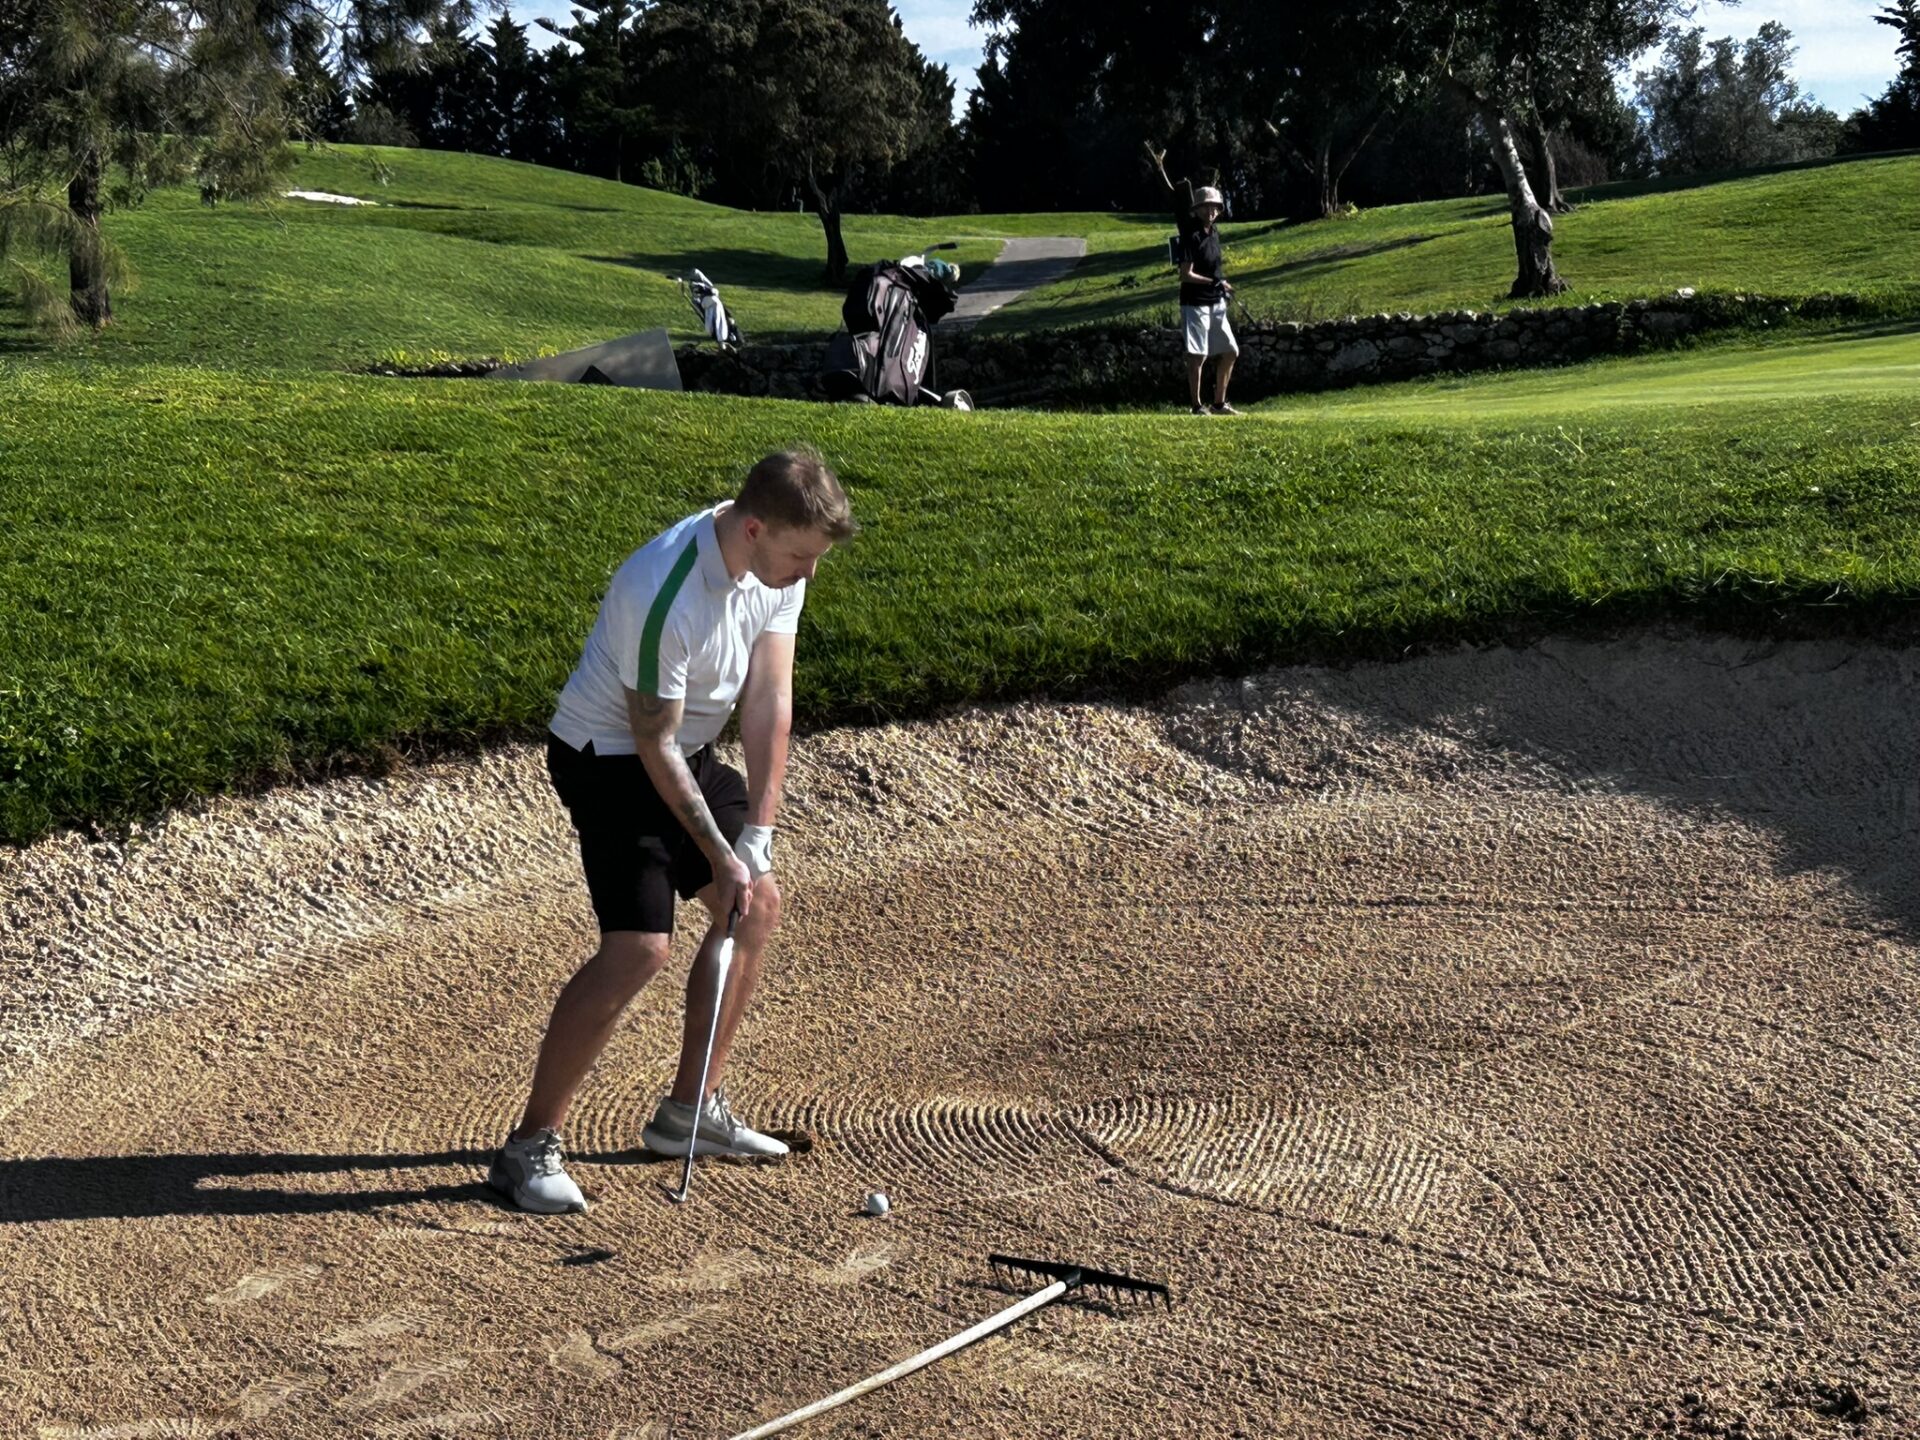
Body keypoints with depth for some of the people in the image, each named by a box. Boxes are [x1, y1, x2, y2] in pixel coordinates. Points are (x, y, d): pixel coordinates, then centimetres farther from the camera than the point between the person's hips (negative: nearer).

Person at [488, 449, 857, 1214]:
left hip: (691, 750, 9)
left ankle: (691, 1108, 25)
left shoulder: (779, 564, -10)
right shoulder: (665, 596, -34)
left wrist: (755, 844, -14)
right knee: (638, 947, -19)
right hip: (610, 759, -9)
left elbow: (769, 702, -10)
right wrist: (720, 857, -19)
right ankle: (530, 1146, -9)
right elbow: (653, 742, -24)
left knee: (756, 907, 12)